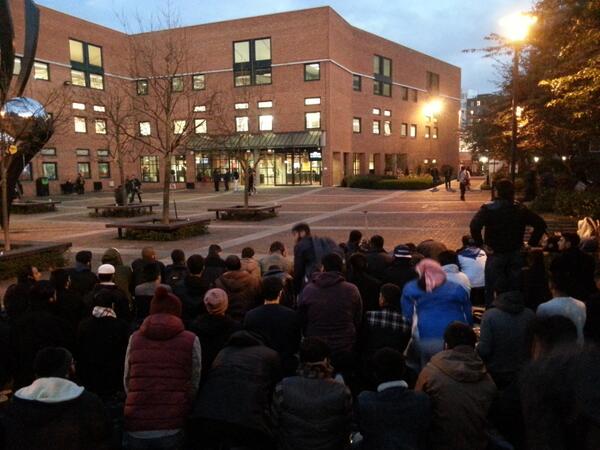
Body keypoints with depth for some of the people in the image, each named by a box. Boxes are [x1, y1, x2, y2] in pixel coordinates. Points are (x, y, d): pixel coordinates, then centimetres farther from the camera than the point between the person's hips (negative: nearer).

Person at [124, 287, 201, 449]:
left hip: (135, 428, 2)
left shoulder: (134, 338, 6)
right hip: (172, 428, -2)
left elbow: (127, 383, 11)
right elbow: (194, 387, 2)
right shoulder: (191, 340, -1)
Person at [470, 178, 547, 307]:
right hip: (515, 255, 4)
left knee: (492, 291, 6)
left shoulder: (488, 209, -13)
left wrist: (480, 244, -16)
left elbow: (474, 226, -27)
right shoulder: (521, 209, 1)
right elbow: (541, 224, 4)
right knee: (515, 289, 15)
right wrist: (532, 243, 6)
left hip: (495, 254, -4)